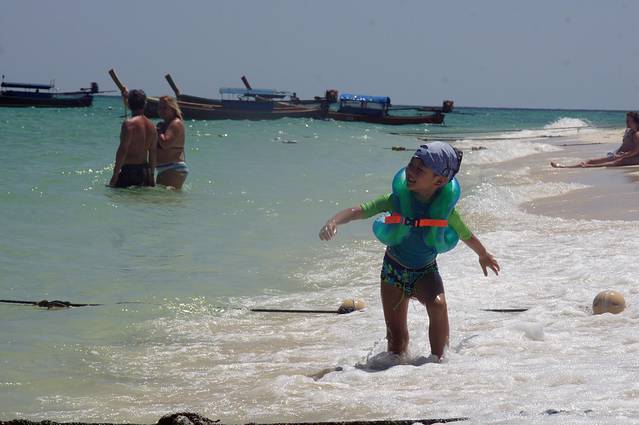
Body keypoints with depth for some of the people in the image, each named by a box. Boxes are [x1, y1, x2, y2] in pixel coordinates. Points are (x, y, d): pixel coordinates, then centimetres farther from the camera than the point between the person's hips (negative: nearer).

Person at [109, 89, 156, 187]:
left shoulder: (129, 124, -12)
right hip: (145, 171, 7)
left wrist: (115, 175, -13)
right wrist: (151, 174, 24)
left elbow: (123, 150, -15)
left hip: (129, 169, -7)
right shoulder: (151, 126, 11)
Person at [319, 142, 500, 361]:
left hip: (425, 272, -1)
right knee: (396, 335, 2)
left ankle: (438, 358, -21)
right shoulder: (398, 199, -19)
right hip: (394, 269, 1)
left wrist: (484, 255, 20)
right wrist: (333, 222, -44)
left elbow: (467, 236, 3)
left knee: (437, 304, -32)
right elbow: (358, 211, -24)